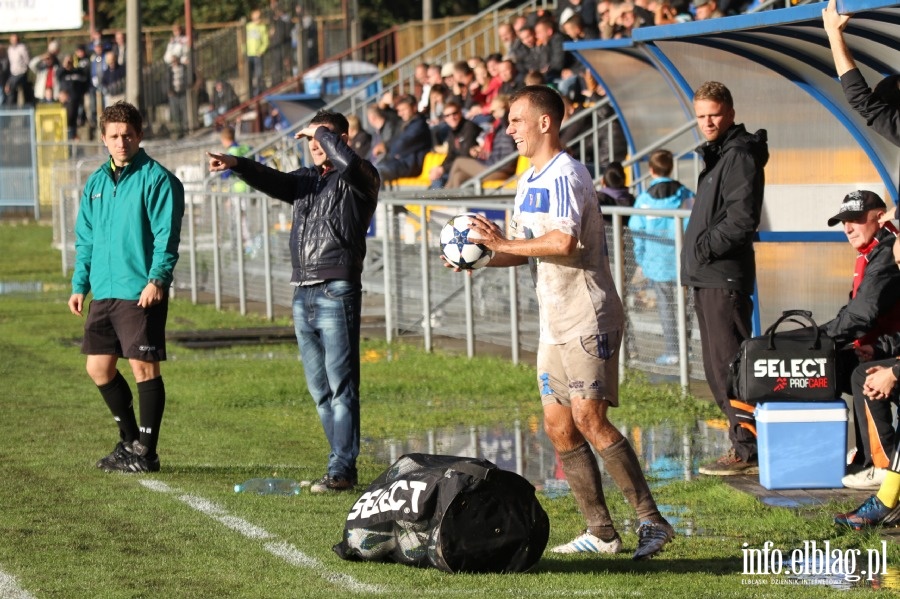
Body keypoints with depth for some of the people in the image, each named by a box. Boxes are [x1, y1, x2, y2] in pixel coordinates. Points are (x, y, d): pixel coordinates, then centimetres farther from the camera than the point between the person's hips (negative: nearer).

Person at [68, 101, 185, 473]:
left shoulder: (156, 179, -6)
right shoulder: (96, 183, 15)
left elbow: (167, 235, -12)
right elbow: (85, 240, 20)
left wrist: (158, 278, -22)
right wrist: (79, 285, 12)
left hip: (141, 293, -7)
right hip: (104, 292, 7)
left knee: (143, 367, -4)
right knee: (98, 368, 9)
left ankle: (145, 452, 4)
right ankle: (130, 439, 25)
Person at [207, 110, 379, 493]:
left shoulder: (360, 180, 0)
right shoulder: (307, 179, 20)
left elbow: (348, 161, -23)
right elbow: (275, 182, 3)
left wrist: (323, 132, -6)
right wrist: (238, 165, -14)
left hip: (337, 292, -8)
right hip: (303, 294, 8)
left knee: (340, 384, -9)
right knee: (319, 389, 8)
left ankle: (342, 469, -9)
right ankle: (343, 460, 14)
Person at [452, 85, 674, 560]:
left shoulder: (566, 175, -13)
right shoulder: (528, 182, 17)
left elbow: (564, 241, -26)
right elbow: (527, 248, 22)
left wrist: (503, 244, -17)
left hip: (587, 319, -10)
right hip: (554, 324, 10)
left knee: (589, 418, -15)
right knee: (558, 426, 6)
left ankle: (652, 521, -12)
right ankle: (601, 533, 10)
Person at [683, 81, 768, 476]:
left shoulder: (740, 155, -11)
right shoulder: (716, 155, 21)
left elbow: (742, 220, -20)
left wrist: (705, 246, -15)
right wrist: (696, 256, 14)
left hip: (725, 277, -11)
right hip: (706, 278, 11)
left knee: (729, 366, -11)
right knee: (717, 369, 12)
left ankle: (747, 451, -11)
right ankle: (743, 444, 17)